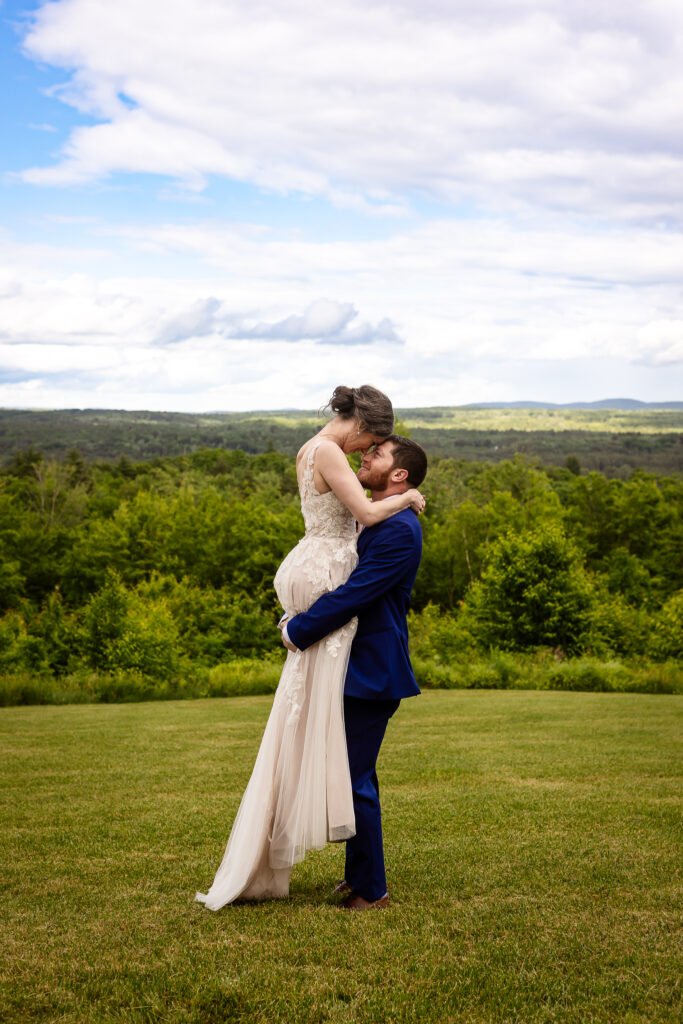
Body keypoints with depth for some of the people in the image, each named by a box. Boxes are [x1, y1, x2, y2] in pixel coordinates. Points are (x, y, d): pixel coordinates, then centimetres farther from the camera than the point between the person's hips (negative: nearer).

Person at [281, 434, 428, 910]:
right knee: (355, 776, 18)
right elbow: (345, 583, 19)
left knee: (355, 780, -5)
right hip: (361, 668, 10)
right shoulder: (375, 520, 14)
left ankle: (371, 890, 6)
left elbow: (353, 595, -23)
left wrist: (298, 631, -13)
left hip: (373, 671, -10)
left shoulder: (399, 529, -19)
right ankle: (358, 876, 31)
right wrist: (298, 617, 4)